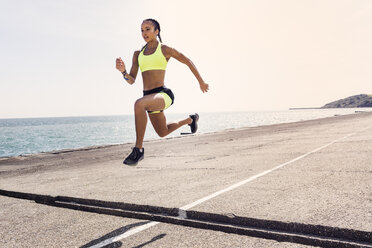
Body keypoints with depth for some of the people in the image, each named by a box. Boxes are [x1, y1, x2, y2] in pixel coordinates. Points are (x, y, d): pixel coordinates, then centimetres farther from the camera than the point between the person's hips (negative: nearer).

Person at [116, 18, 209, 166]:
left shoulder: (165, 49, 0)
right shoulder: (138, 54, 13)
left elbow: (188, 62, 10)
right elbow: (131, 80, 8)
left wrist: (201, 82, 16)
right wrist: (123, 71, -13)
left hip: (164, 95, -7)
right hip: (150, 98, 7)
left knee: (139, 104, -39)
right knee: (163, 133, 24)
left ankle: (138, 149, -30)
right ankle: (190, 120, 52)